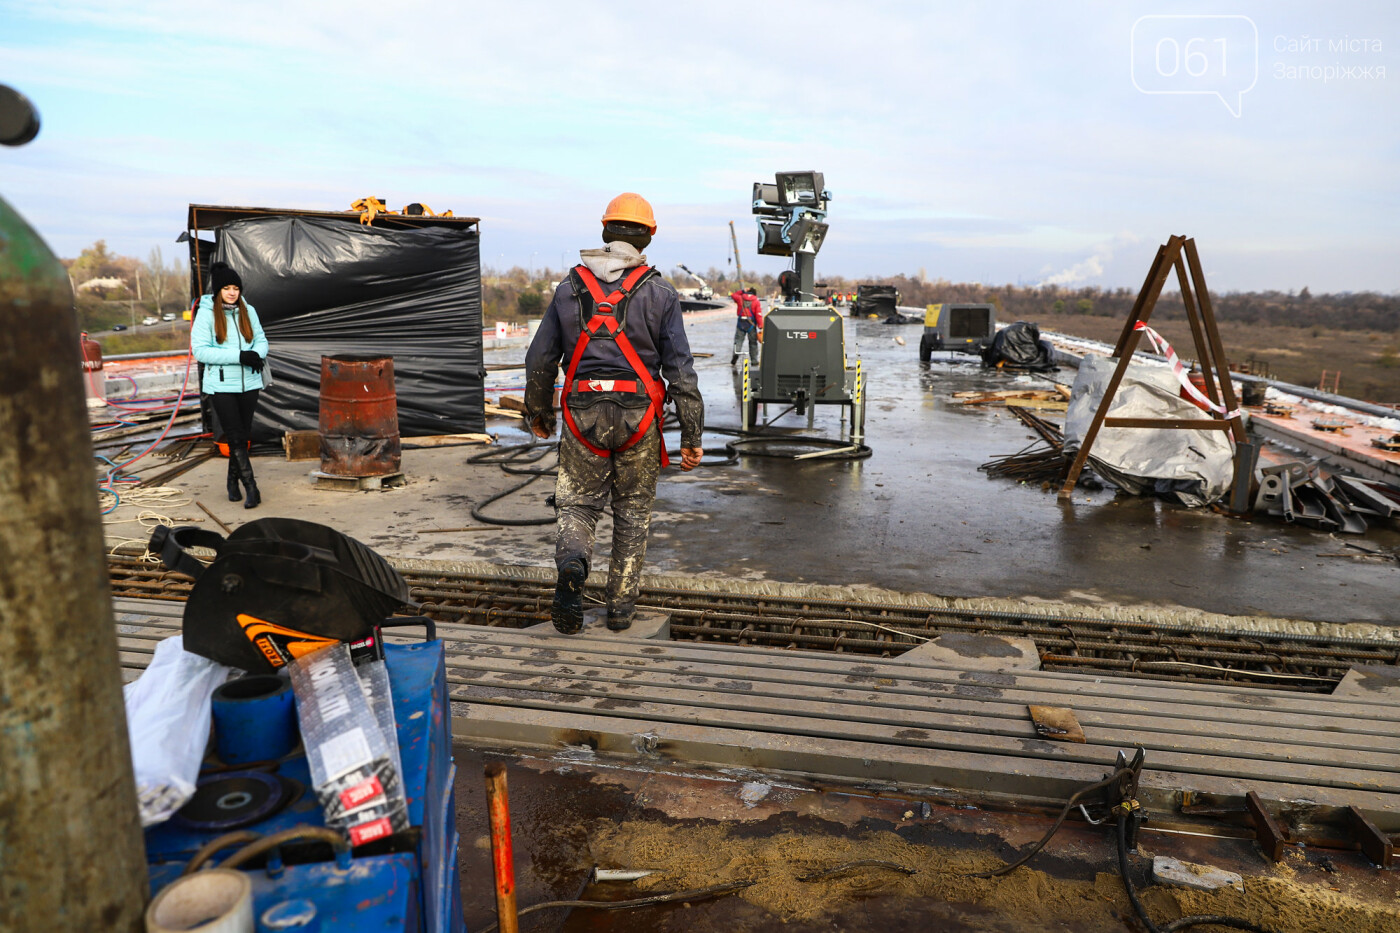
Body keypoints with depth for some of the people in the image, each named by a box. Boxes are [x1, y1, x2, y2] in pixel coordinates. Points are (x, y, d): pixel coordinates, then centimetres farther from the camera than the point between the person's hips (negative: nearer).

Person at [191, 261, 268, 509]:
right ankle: (251, 488, -6)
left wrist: (257, 355, -12)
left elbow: (261, 339, 13)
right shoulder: (206, 314, -5)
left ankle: (233, 481, 27)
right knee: (235, 437, -6)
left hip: (249, 383, 4)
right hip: (221, 385, -4)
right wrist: (239, 356, -20)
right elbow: (200, 350, -12)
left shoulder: (248, 311, 7)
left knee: (243, 435, 11)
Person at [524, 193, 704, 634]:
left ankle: (571, 563, -20)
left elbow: (540, 358, 9)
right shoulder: (659, 292, 0)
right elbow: (680, 369, -4)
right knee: (633, 509, 13)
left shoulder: (570, 287, 6)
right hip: (638, 416, -1)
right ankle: (621, 603, 18)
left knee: (577, 504, 11)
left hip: (583, 415, 1)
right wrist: (691, 437, 0)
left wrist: (538, 412, 24)